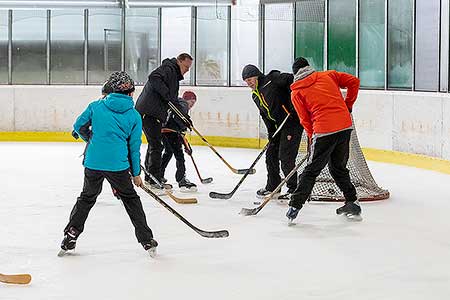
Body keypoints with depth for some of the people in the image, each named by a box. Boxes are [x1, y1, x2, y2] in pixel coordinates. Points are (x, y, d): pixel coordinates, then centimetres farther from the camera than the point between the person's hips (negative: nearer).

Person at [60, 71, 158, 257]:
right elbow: (134, 147, 4)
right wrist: (136, 174, 12)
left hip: (93, 163, 2)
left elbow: (78, 126, 10)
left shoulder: (96, 106, 5)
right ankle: (146, 240, 11)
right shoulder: (134, 116, 2)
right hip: (118, 165, -1)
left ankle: (70, 235, 20)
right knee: (131, 200, 13)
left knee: (87, 197, 21)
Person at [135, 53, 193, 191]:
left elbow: (174, 102, 28)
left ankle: (149, 179, 28)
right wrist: (167, 94, -28)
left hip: (156, 114, 11)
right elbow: (153, 78, -29)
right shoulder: (168, 69, -9)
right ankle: (155, 180, -7)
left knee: (154, 145, 18)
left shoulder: (175, 77, 23)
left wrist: (184, 116, 21)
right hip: (148, 111, -11)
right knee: (156, 145, -10)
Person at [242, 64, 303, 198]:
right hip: (279, 126, 9)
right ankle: (272, 187, 26)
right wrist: (271, 133, 5)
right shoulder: (255, 96, 15)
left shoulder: (272, 79, -10)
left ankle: (293, 189, -1)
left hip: (293, 121, -9)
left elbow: (292, 80, -20)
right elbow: (265, 116, 16)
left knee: (285, 156, -11)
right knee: (271, 154, 12)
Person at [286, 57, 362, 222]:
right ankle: (353, 204, 23)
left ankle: (294, 207, 0)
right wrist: (348, 105, 21)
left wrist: (313, 139, 17)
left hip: (324, 130, -4)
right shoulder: (328, 75, 15)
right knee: (339, 168, 21)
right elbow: (354, 81, 13)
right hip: (345, 126, 4)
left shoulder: (296, 93, 7)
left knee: (311, 170, 4)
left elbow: (305, 120, 7)